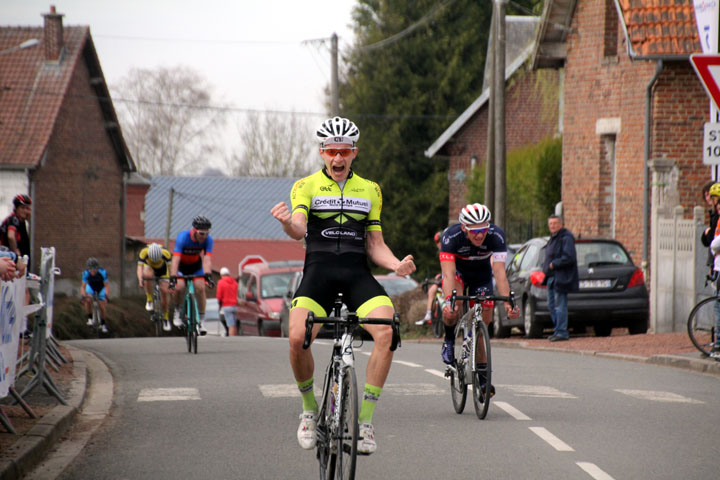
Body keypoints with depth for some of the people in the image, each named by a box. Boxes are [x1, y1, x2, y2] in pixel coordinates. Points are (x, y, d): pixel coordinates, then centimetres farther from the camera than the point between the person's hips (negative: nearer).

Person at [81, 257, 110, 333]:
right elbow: (83, 287, -25)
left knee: (102, 306, -4)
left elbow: (107, 286, -28)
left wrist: (106, 296, -40)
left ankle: (102, 324, 19)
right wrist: (84, 296, -41)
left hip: (101, 288, 0)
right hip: (91, 287, 0)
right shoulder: (86, 273, -31)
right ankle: (90, 318, -11)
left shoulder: (103, 272, -34)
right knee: (88, 300, -28)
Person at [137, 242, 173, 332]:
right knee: (147, 275, -36)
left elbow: (170, 267, -31)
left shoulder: (166, 253, -36)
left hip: (162, 269, 0)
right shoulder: (144, 252, -37)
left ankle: (166, 318, 6)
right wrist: (140, 281, -56)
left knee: (165, 292, -11)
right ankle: (149, 300, -18)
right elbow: (140, 268, -40)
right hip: (149, 267, 0)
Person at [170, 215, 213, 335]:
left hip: (196, 265, 2)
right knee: (179, 287, -25)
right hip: (181, 265, -2)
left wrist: (207, 274, -51)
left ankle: (201, 321, -7)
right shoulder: (183, 237, -34)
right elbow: (175, 259, -41)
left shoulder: (208, 240, -25)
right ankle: (177, 312, 2)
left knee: (200, 288, -16)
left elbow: (207, 259, -33)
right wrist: (173, 277, -52)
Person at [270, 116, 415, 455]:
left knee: (387, 331, -26)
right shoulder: (306, 186, 9)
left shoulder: (369, 190, 17)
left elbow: (375, 244, 16)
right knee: (297, 338, -27)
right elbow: (299, 230, -9)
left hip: (358, 274, 2)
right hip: (318, 270, -2)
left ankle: (365, 419, -17)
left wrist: (396, 264, -5)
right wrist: (287, 222, -34)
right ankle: (309, 408, 2)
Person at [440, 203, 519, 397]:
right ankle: (449, 339, -3)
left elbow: (499, 272, -39)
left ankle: (481, 374, 11)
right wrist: (449, 301, -58)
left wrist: (507, 302, -50)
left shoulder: (496, 236, -34)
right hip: (458, 271, -2)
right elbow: (449, 274, -42)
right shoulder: (451, 236, -36)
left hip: (482, 276, 2)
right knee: (452, 309, -32)